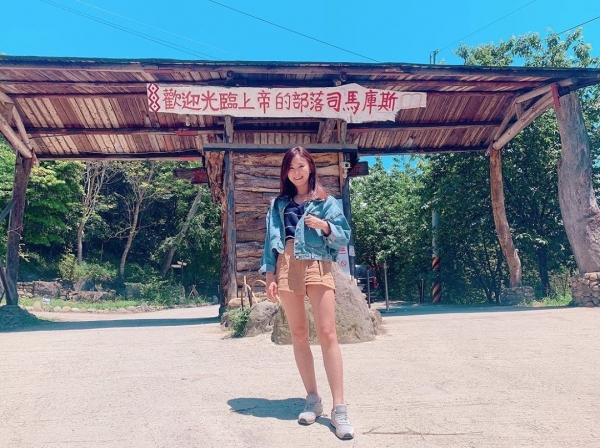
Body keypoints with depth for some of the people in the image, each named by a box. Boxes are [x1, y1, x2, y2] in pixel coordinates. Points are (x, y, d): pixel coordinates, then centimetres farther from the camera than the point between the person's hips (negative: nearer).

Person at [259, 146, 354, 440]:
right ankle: (312, 399, 15)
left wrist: (324, 225, -14)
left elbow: (344, 237, 4)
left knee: (327, 334, -11)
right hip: (286, 269, 3)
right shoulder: (279, 204, 15)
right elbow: (271, 241, 11)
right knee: (298, 335, 4)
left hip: (317, 267, -3)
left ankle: (339, 409, -10)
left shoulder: (325, 201, 9)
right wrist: (269, 276, 3)